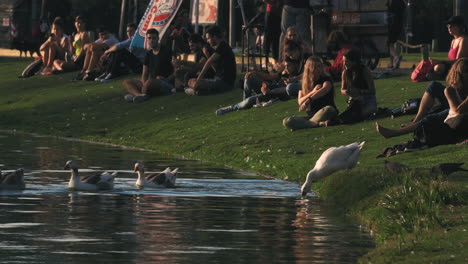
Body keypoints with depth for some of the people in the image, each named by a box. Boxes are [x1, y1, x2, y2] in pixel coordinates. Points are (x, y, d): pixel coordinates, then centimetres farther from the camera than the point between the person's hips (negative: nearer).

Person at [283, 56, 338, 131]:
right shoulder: (304, 84, 12)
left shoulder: (326, 79, 0)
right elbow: (300, 102, 1)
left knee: (328, 109, -41)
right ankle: (318, 123, -35)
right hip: (311, 115, 4)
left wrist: (309, 100, -40)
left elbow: (325, 89, -24)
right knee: (286, 122, -21)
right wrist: (312, 92, -16)